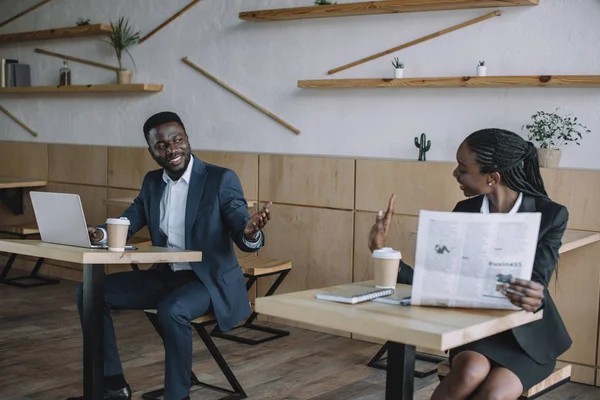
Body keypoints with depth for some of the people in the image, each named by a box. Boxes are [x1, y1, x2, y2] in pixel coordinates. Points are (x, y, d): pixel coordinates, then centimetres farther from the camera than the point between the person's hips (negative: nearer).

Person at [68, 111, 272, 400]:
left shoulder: (221, 179, -12)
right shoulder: (152, 182, 7)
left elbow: (244, 239, -17)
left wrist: (251, 233, -43)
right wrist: (100, 234, -16)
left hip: (210, 280, -7)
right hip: (165, 276, 7)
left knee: (172, 310, -37)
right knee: (89, 292, -3)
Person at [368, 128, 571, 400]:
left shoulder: (551, 214, -12)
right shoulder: (465, 211, -2)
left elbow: (537, 283, -19)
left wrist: (534, 298, -44)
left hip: (528, 334, -2)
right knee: (472, 371, -32)